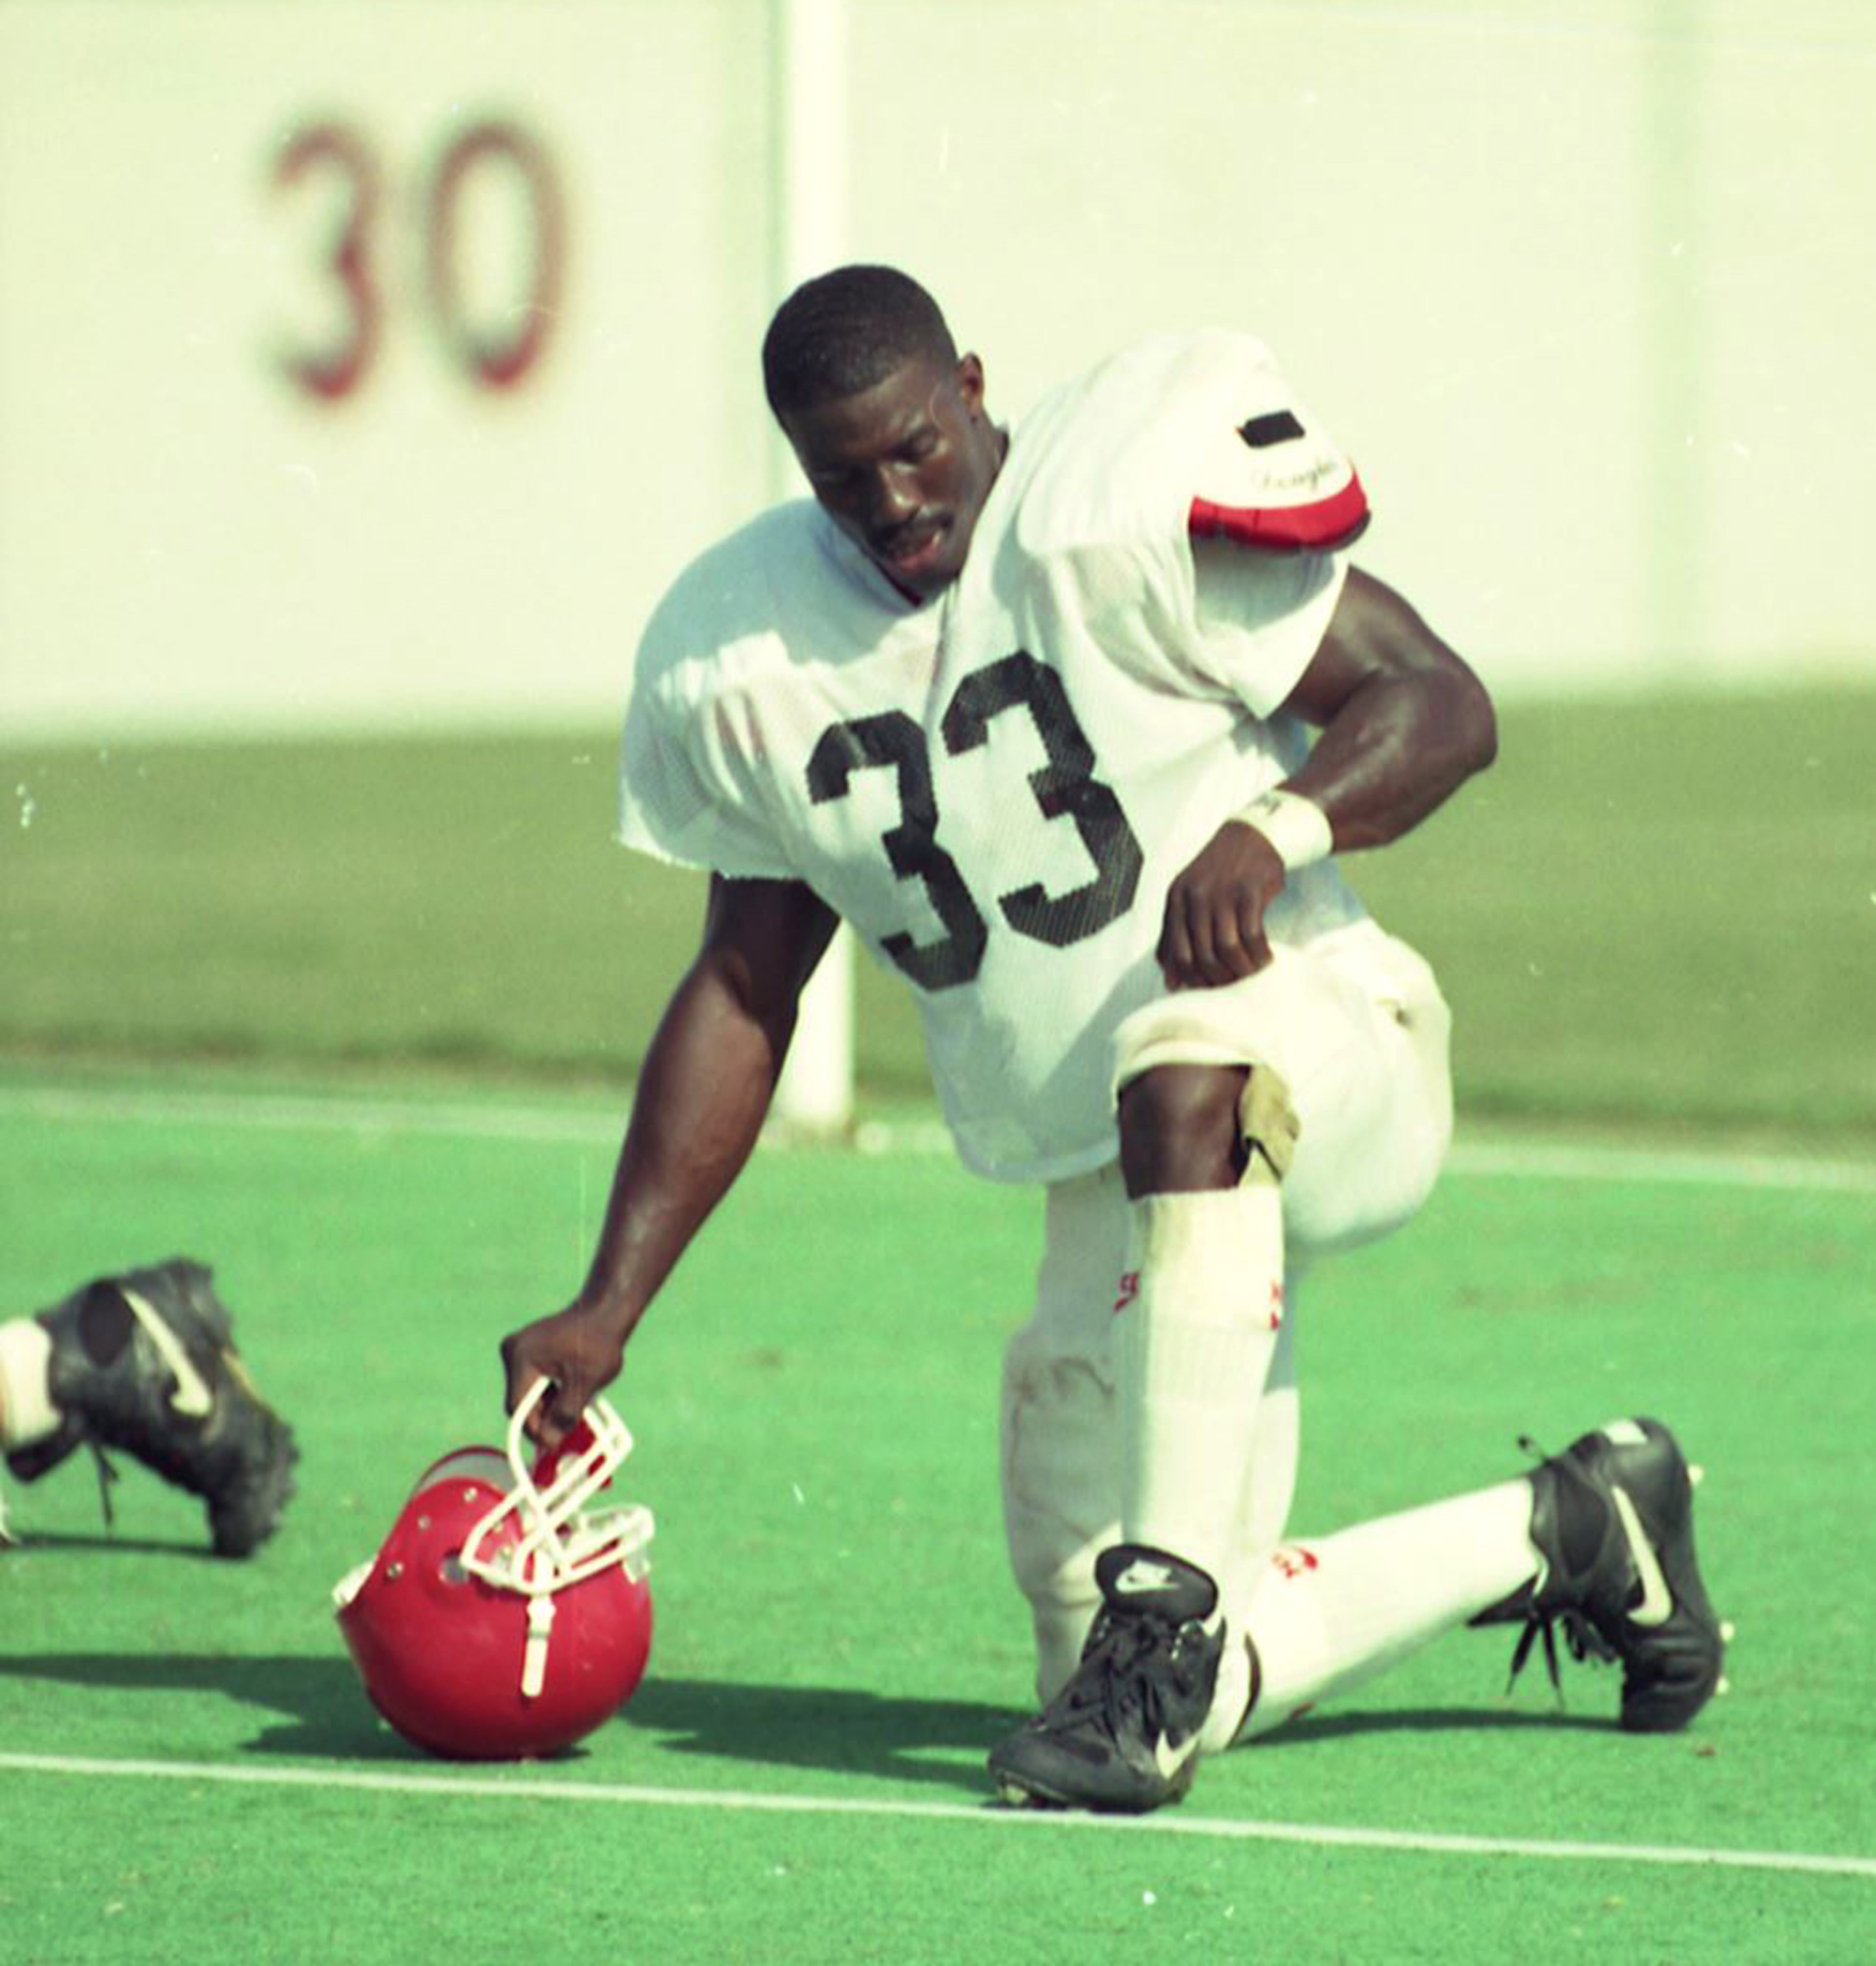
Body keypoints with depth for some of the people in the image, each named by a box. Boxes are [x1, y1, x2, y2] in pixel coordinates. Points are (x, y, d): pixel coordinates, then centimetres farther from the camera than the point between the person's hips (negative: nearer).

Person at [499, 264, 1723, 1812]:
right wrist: (610, 1308, 8)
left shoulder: (1119, 510, -13)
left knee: (1184, 1066, -43)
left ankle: (1166, 1616, -39)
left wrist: (1269, 830, -33)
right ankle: (1564, 1535, 27)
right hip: (1116, 1215, 7)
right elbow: (745, 991, 13)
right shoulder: (738, 659, 5)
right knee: (1158, 1691, 3)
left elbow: (1442, 704, -14)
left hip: (1326, 1055, -6)